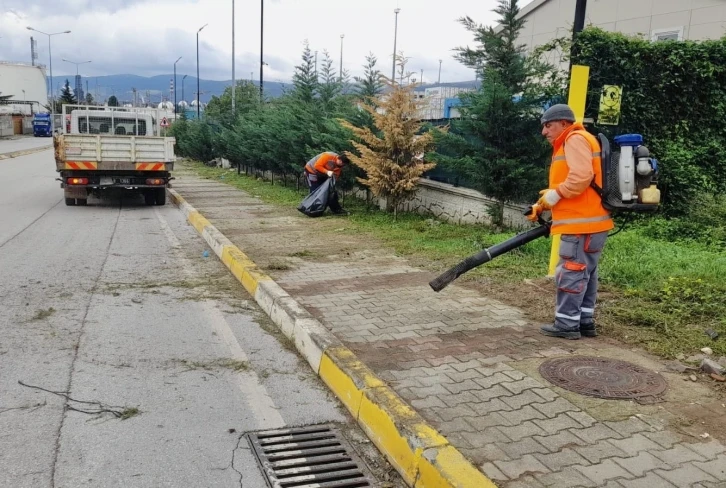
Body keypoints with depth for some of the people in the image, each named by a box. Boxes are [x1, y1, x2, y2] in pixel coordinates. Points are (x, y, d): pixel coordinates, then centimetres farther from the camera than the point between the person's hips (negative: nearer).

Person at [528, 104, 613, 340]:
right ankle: (585, 322, 18)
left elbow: (582, 177, -24)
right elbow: (570, 185, 22)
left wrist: (555, 194, -13)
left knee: (571, 272, -6)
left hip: (582, 222, -11)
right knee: (584, 272, 12)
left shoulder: (575, 139, -9)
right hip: (587, 221, 11)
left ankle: (567, 324, -1)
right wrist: (543, 206, 10)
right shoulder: (569, 143, 23)